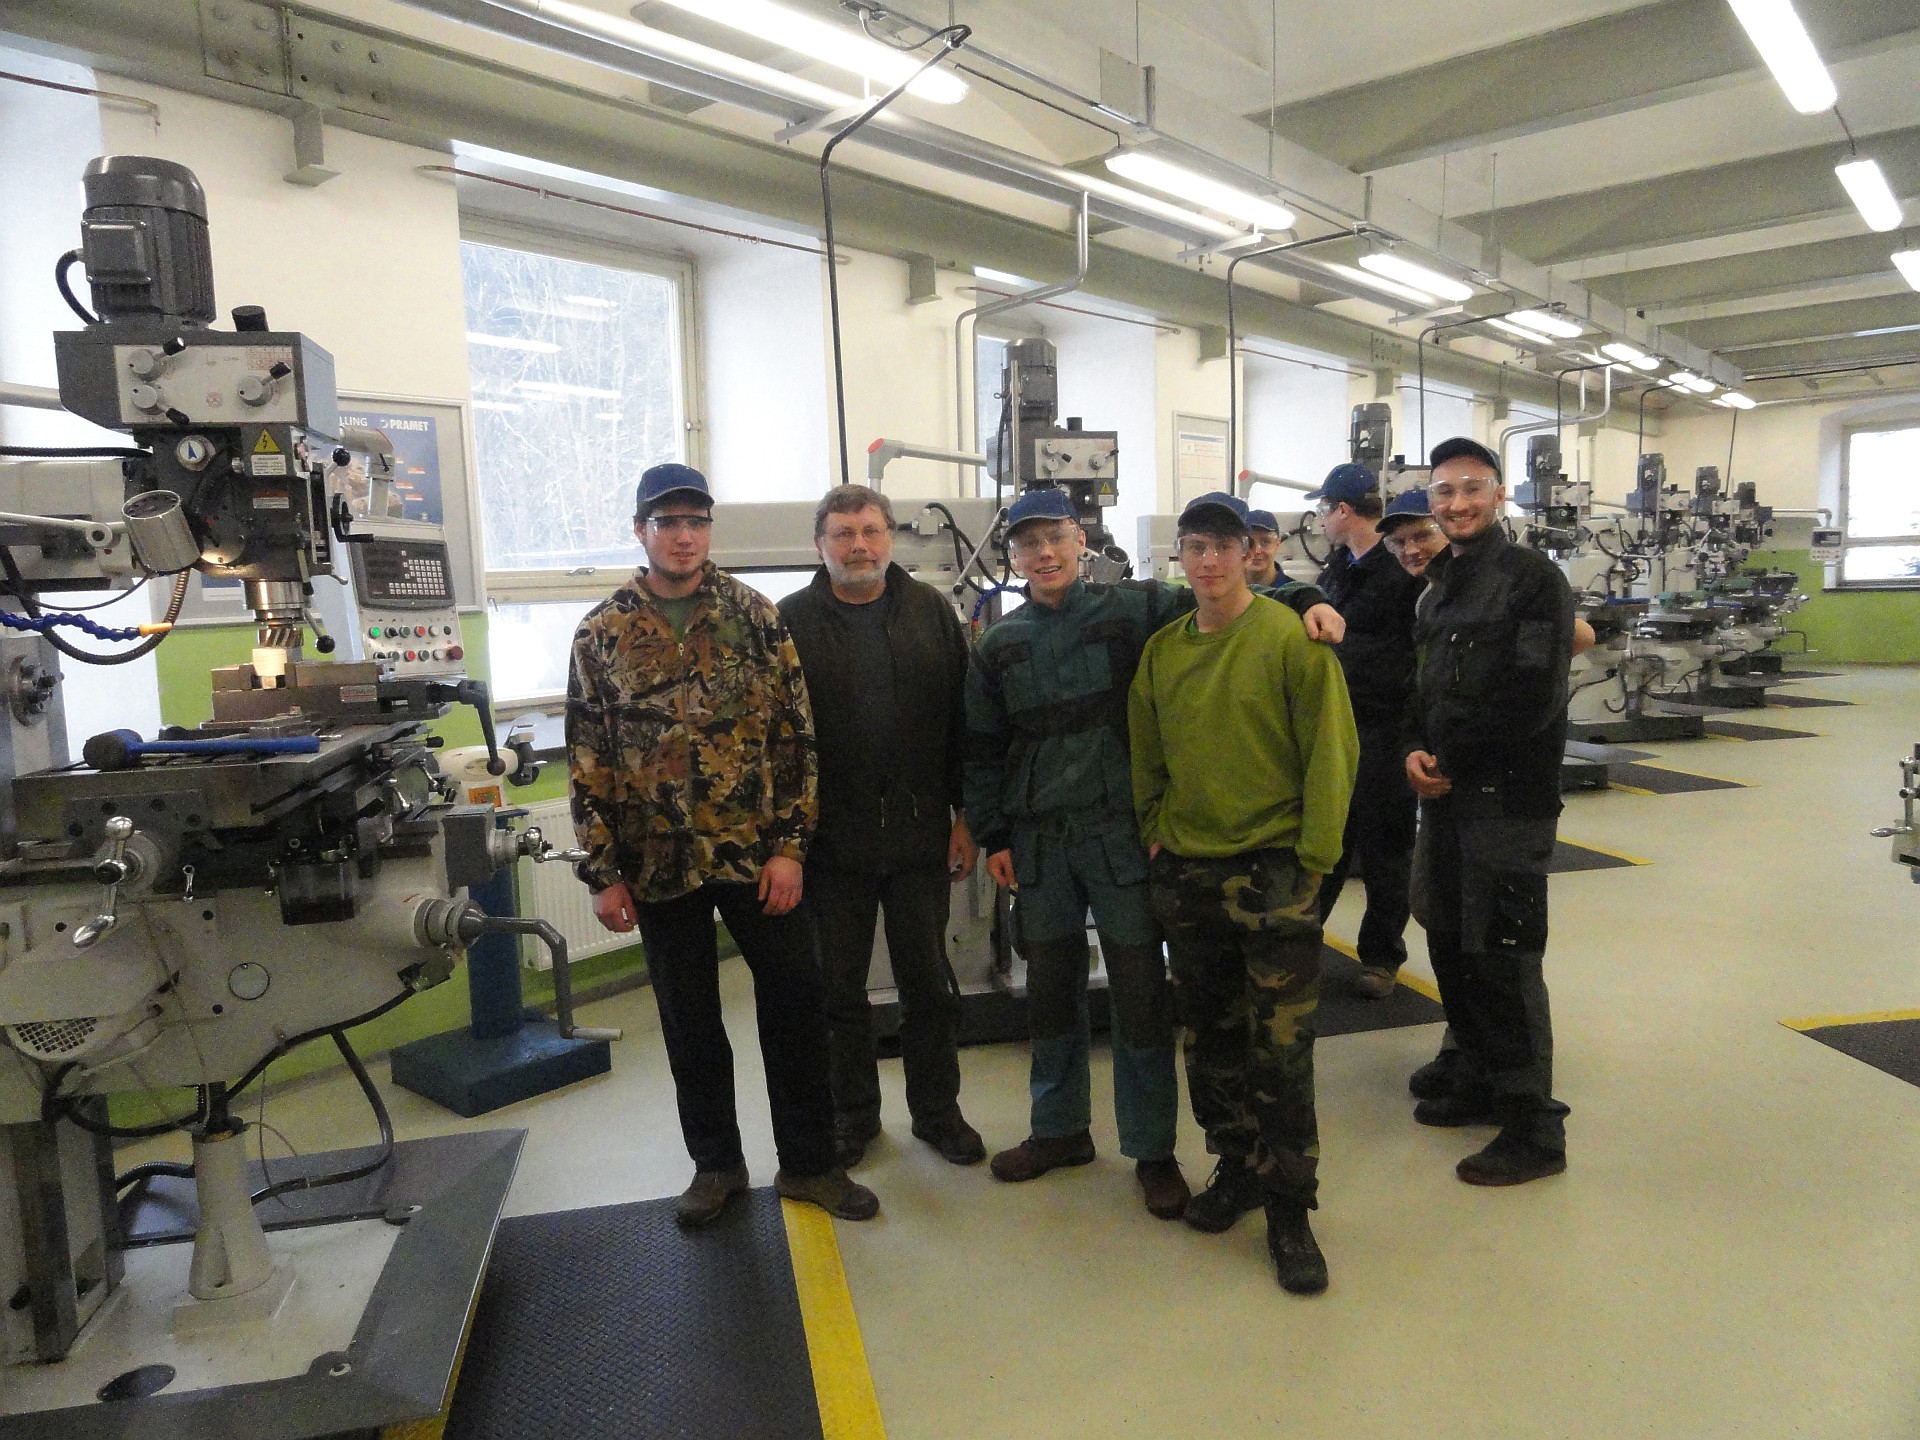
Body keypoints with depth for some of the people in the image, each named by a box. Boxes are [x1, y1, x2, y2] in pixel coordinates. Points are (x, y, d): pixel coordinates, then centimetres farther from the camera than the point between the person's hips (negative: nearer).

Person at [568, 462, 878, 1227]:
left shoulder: (755, 615, 0)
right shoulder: (601, 634, 1)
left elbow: (795, 736, -2)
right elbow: (587, 761, 2)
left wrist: (789, 845, -8)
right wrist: (603, 872, -2)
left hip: (757, 853, 0)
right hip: (660, 866, 1)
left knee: (796, 1006, 6)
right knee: (689, 1021, 13)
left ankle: (808, 1162, 24)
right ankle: (715, 1164, 31)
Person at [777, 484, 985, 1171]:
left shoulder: (931, 611, 3)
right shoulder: (791, 621, -1)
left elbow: (962, 721, 4)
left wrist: (963, 816, 2)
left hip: (919, 834, 1)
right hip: (831, 839, -1)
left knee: (929, 983, 13)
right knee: (838, 988, 12)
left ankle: (937, 1110, 31)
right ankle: (852, 1114, 31)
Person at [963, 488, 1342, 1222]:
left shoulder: (1134, 608, -2)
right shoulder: (998, 646, 8)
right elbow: (984, 750, 12)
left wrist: (1302, 599, -23)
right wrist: (992, 836, 8)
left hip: (1122, 832, -3)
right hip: (1038, 843, 3)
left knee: (1140, 993, 3)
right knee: (1051, 990, 14)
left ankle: (1152, 1150, 20)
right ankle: (1059, 1130, 33)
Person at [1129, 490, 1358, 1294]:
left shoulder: (1292, 638, -9)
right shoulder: (1162, 649, 7)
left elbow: (1331, 750, -9)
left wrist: (1313, 854, -12)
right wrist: (1153, 827, 6)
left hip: (1272, 868, -5)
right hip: (1184, 869, 5)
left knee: (1280, 1049, 0)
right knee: (1210, 1038, 15)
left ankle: (1289, 1210, 15)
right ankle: (1236, 1168, 33)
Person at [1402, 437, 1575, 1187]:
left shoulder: (1533, 578, -9)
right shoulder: (1441, 591, 16)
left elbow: (1531, 698, -18)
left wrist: (1446, 761, -13)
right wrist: (1416, 750, -3)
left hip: (1508, 800, -8)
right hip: (1445, 796, 8)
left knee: (1502, 958, -4)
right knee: (1450, 944, 15)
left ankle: (1533, 1129, 10)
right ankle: (1479, 1079, 33)